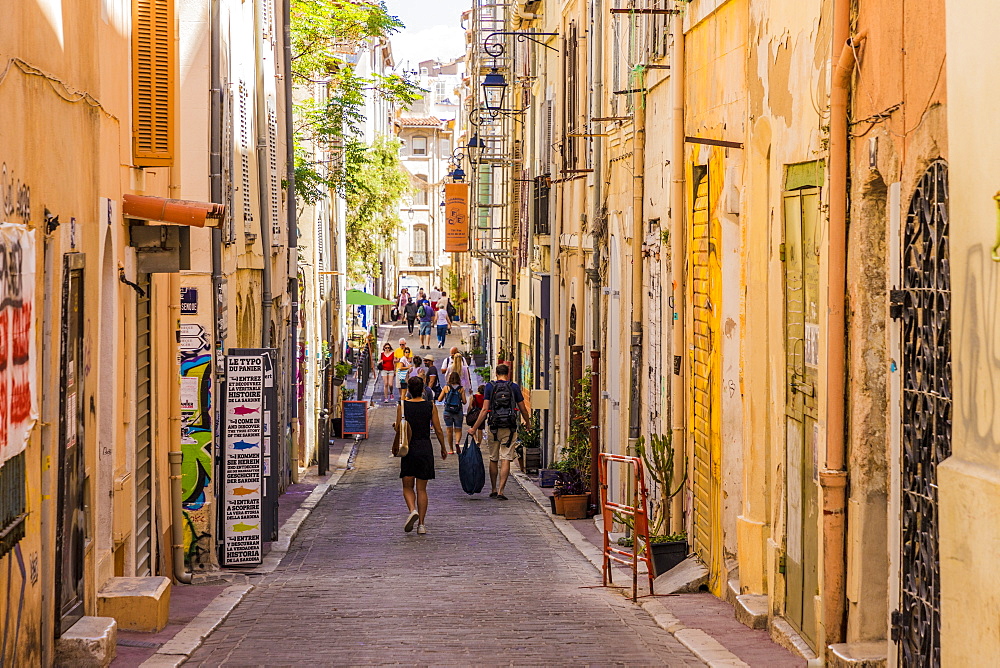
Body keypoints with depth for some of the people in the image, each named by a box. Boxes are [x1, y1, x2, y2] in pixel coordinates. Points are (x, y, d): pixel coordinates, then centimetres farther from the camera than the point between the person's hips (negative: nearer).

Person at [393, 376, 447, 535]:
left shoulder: (402, 405, -4)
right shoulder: (430, 406, -1)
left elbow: (398, 429, -4)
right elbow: (438, 430, 0)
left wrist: (395, 445, 14)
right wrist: (443, 448, 14)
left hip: (408, 449, -1)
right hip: (425, 449, 1)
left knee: (408, 487, 10)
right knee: (421, 489, 7)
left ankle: (412, 510, -18)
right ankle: (421, 524, 2)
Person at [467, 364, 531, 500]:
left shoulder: (490, 386, 1)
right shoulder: (514, 387, 1)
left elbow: (485, 410, -5)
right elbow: (523, 409, 4)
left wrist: (474, 428, -1)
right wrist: (528, 424, 21)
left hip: (494, 427, 1)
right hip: (510, 428, -1)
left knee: (493, 459, 14)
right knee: (506, 460, -3)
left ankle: (493, 490, 22)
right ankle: (500, 491, -9)